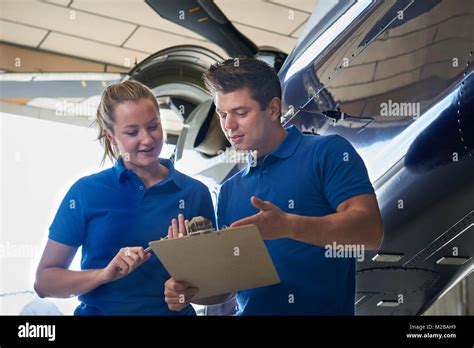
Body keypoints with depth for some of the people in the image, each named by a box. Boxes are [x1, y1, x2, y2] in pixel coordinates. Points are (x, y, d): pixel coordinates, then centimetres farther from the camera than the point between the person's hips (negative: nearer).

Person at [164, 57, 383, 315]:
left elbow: (370, 231, -13)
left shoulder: (328, 152, -1)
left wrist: (288, 226, -24)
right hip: (251, 310, 5)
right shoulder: (229, 191, 15)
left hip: (321, 309, -4)